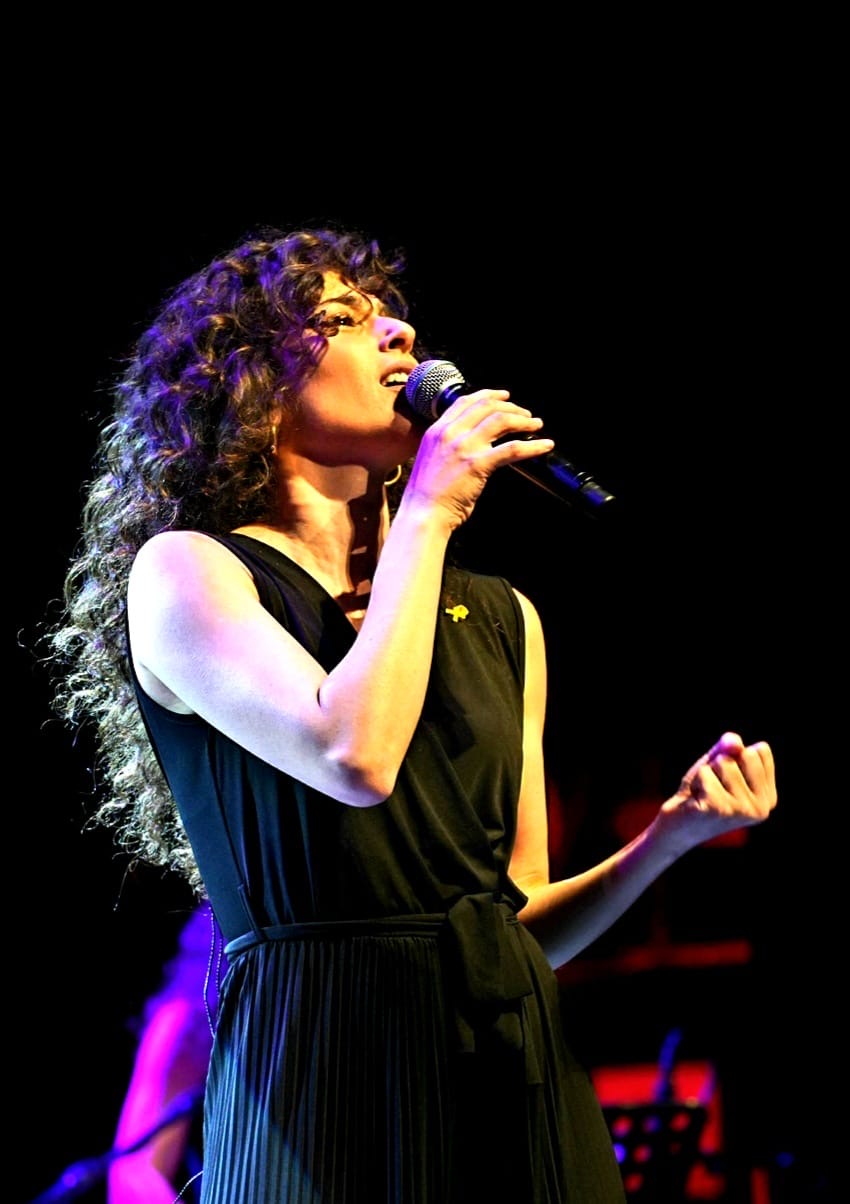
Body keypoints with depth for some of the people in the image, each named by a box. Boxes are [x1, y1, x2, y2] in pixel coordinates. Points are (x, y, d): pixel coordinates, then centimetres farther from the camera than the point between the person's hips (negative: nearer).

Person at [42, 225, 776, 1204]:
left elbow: (522, 917, 13)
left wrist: (670, 835, -4)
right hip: (323, 1083, -4)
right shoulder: (185, 571, -3)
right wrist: (426, 514, -10)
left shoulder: (502, 619, 11)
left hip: (519, 1079, 5)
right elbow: (357, 755, -21)